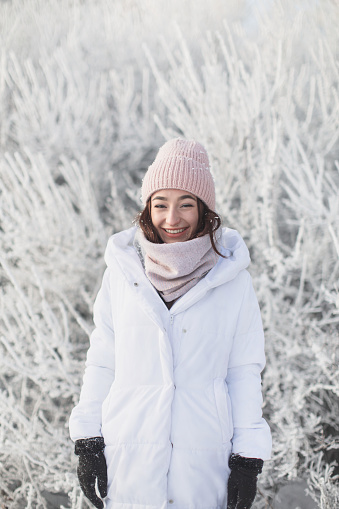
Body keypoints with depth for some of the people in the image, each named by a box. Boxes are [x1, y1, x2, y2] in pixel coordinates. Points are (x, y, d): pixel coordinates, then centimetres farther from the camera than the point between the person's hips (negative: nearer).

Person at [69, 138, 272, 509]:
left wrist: (248, 458, -2)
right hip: (130, 458, 1)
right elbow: (102, 360, 5)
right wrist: (87, 442, 3)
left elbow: (244, 371, 1)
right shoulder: (122, 272, -1)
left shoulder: (232, 279, -3)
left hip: (204, 461, -1)